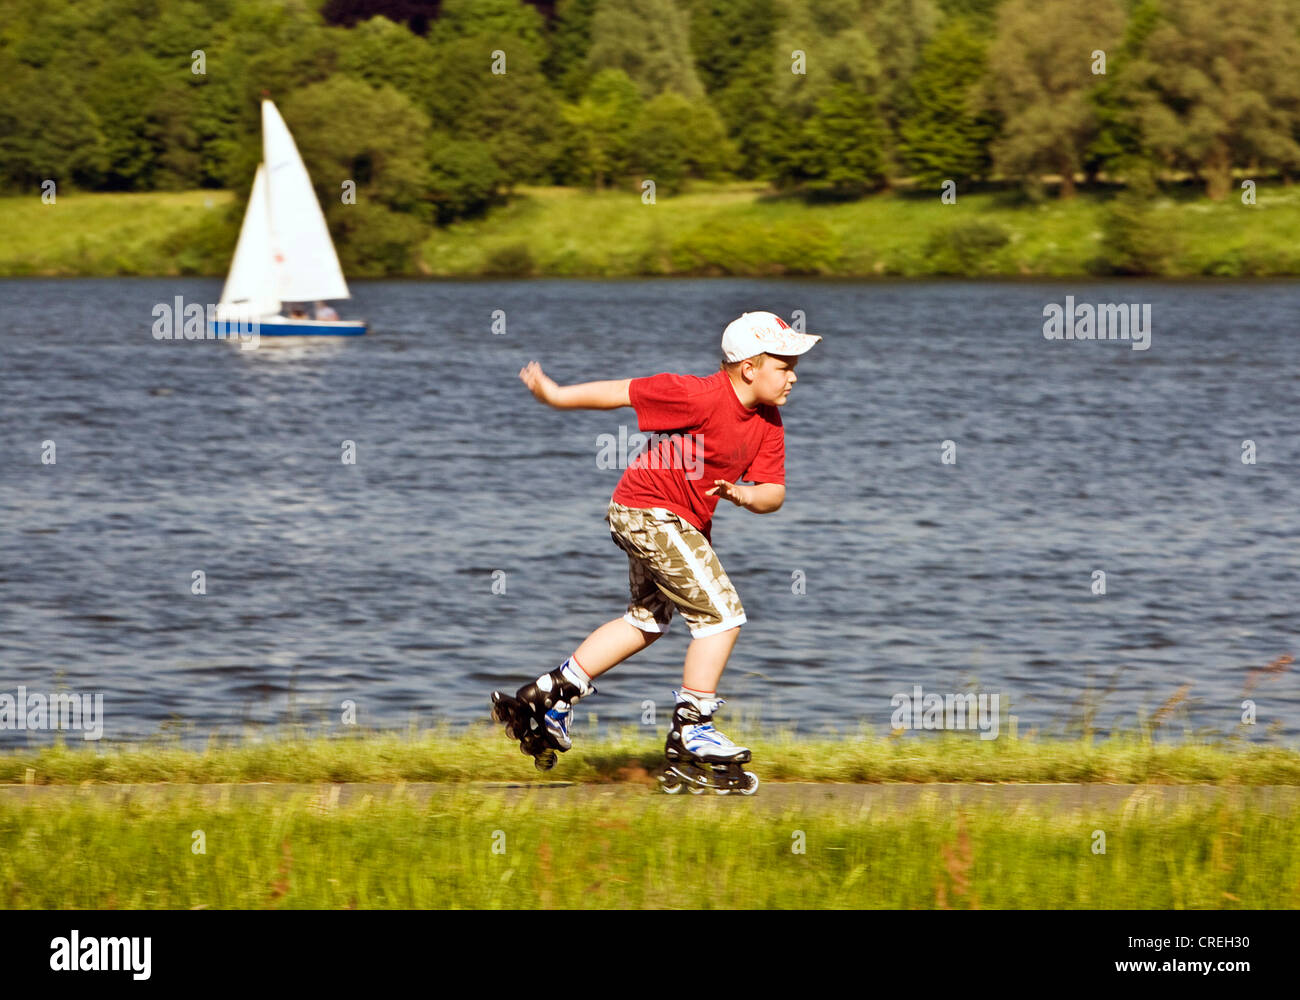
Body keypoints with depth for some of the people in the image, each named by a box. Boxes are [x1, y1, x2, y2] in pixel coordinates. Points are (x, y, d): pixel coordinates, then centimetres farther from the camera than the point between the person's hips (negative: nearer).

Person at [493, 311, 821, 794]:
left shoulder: (768, 422, -1)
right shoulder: (701, 396, -24)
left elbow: (773, 492, -4)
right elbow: (623, 392, -17)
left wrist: (744, 494, -27)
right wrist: (555, 395, -8)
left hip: (684, 521, 10)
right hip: (650, 511, -10)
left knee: (647, 619, 23)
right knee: (721, 613, -12)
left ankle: (548, 699, 29)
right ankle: (690, 736, -7)